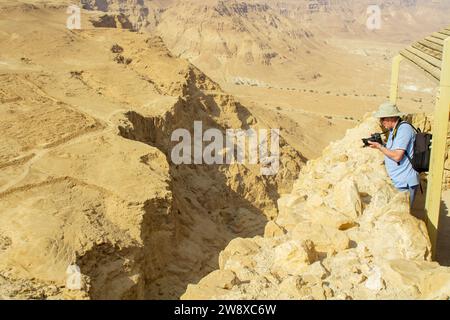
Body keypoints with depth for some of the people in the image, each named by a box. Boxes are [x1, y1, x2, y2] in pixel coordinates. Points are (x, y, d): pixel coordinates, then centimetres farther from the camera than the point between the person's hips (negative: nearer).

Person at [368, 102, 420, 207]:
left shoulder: (404, 129, -15)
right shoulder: (394, 130, 15)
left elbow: (397, 156, -21)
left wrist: (379, 146, -12)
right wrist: (379, 143, 4)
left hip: (405, 184, -9)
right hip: (397, 182, 9)